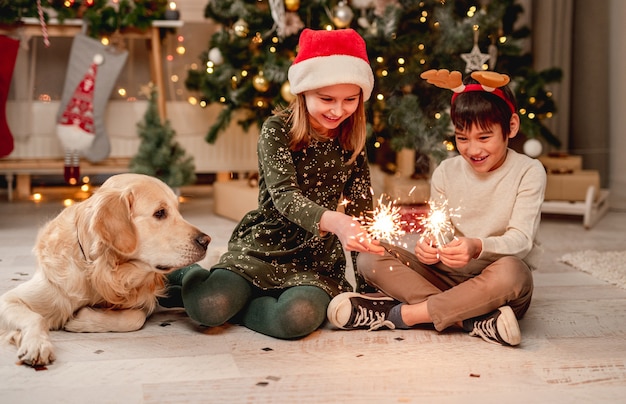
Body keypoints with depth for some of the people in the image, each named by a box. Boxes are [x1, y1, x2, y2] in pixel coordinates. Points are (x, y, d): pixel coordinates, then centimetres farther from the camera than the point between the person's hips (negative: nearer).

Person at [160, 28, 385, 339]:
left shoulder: (352, 142, 3)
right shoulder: (278, 129, -8)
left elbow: (362, 208, 5)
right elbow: (284, 195, -22)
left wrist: (368, 284, -2)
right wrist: (332, 220, -43)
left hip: (318, 260, 2)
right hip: (263, 246, -2)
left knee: (297, 318, -31)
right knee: (208, 308, -27)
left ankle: (237, 304, -3)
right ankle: (191, 277, 8)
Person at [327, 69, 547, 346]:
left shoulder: (528, 172, -3)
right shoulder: (446, 172, 7)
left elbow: (521, 239, -13)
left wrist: (478, 247, -35)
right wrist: (428, 246, -22)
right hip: (448, 277, 3)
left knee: (511, 272, -40)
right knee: (369, 258, -16)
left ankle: (398, 313, -28)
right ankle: (471, 320, -30)